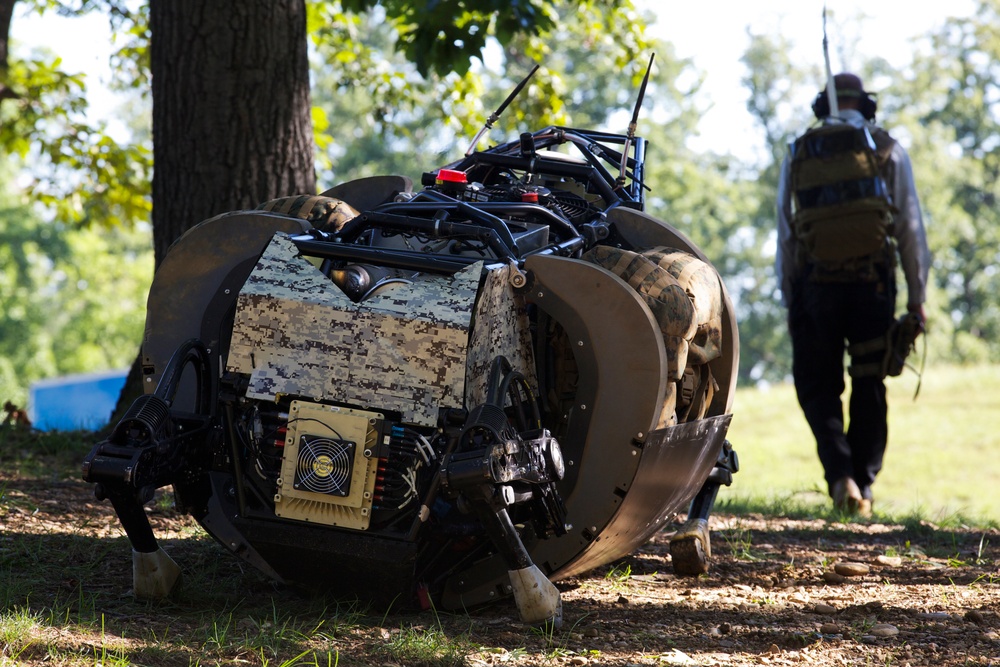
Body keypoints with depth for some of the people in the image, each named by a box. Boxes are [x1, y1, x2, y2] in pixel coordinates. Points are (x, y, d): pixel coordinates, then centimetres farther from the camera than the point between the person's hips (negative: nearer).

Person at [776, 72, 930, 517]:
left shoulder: (798, 156, 8)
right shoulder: (888, 151, 6)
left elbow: (785, 233, 6)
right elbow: (911, 228, 3)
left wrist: (789, 299, 10)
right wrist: (917, 296, 6)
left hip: (814, 284, 0)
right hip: (873, 283, 0)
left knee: (818, 386, 7)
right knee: (869, 390, 10)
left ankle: (840, 474, -13)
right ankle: (863, 488, 10)